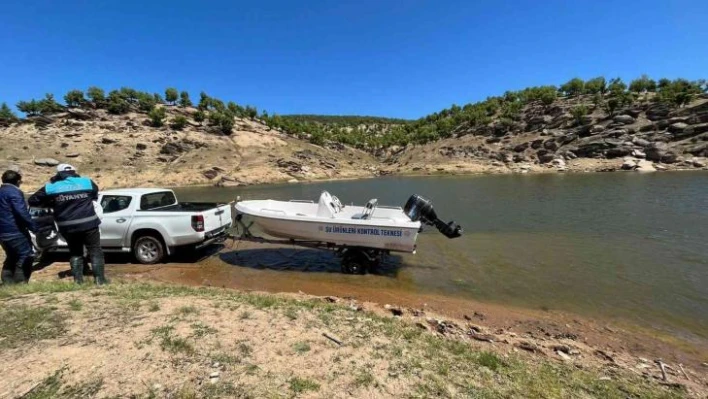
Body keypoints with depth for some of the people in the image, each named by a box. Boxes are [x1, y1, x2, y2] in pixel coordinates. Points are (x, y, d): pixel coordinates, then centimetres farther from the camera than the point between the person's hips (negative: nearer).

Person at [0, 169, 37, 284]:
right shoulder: (14, 192, -13)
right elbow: (22, 212, -23)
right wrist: (33, 227, -19)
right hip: (15, 231, -10)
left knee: (11, 257, 19)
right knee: (26, 256, -5)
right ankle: (20, 283, -6)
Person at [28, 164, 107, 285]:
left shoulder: (50, 187, 2)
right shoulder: (87, 182, 2)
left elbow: (32, 201, 10)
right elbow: (95, 196, 17)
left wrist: (52, 204, 22)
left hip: (68, 227, 2)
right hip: (88, 224, -2)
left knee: (75, 253, 18)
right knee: (95, 252, 5)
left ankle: (78, 280, 16)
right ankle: (100, 279, 2)